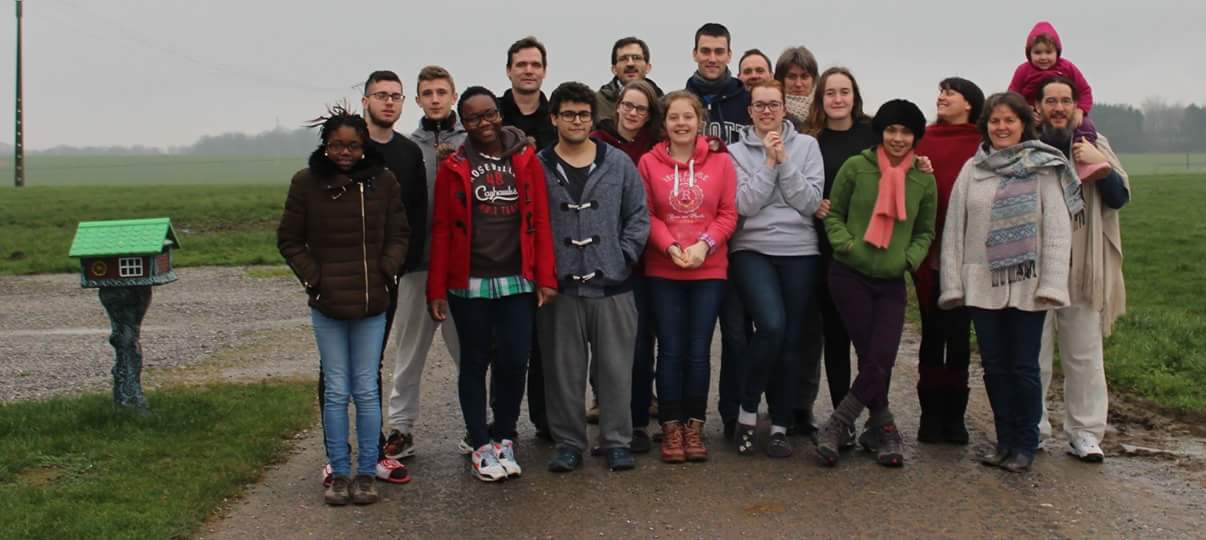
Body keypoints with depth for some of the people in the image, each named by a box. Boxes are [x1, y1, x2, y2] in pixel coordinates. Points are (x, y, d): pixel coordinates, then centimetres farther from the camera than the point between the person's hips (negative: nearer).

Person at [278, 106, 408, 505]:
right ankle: (339, 473, 16)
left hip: (372, 303, 1)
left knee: (367, 390, 5)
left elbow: (399, 234, 8)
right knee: (336, 391, 6)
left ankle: (366, 473, 15)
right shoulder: (306, 183, -2)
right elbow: (289, 239, 4)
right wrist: (313, 278, -4)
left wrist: (386, 271, -5)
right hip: (327, 305, 0)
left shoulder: (383, 181, 1)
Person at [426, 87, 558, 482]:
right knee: (475, 363, 7)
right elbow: (441, 231, -1)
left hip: (517, 281, 1)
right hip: (469, 283, -1)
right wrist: (436, 290, -4)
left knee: (514, 361, 1)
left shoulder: (526, 160, 5)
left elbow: (540, 222, 2)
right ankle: (481, 445, 19)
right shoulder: (453, 168, 1)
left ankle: (504, 439, 20)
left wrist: (546, 278, -3)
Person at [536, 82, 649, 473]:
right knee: (564, 371, 7)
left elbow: (639, 216, 8)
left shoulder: (618, 163, 6)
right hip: (559, 287, 0)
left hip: (612, 284, 1)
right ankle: (568, 443, 18)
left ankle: (616, 442, 16)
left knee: (615, 368, 5)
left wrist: (624, 256, -2)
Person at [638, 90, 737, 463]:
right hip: (662, 271, -1)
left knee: (698, 350, 5)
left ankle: (694, 426, 17)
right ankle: (671, 428, 13)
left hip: (709, 269, 1)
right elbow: (646, 214, -2)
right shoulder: (649, 162, 0)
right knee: (670, 350, 3)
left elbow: (728, 214, 1)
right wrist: (670, 246, -16)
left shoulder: (720, 162, 2)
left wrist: (704, 244, -14)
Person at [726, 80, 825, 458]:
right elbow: (744, 205, -8)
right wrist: (768, 162, -9)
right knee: (771, 326, -22)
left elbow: (811, 202, -3)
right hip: (752, 250, -2)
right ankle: (747, 411, -2)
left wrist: (784, 161, -8)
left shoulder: (806, 145, 6)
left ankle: (781, 426, 15)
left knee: (790, 340, 3)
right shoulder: (737, 151, 4)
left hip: (799, 252, 2)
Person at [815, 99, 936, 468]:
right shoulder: (856, 167, -1)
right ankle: (882, 428, 15)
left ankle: (836, 427, 8)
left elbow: (925, 232, 16)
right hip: (850, 275, -2)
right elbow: (833, 213, 5)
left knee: (880, 361, -8)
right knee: (871, 358, -4)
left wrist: (910, 258, -2)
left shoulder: (924, 180, 7)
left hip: (892, 282, 3)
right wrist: (846, 243, -12)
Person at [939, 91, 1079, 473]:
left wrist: (1051, 284, -11)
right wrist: (952, 284, 1)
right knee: (994, 366, 9)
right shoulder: (972, 169, 8)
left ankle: (1025, 445, 14)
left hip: (1027, 284, -3)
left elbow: (1057, 229, -4)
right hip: (982, 283, 3)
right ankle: (1004, 440, 21)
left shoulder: (1044, 169, 1)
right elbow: (954, 227, 6)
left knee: (1023, 367, 2)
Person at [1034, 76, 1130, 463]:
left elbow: (1119, 198, 3)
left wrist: (1100, 165, -11)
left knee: (1084, 354, 5)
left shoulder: (1094, 145, 8)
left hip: (1083, 268, 2)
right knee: (1033, 354, 5)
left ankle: (1085, 433, 12)